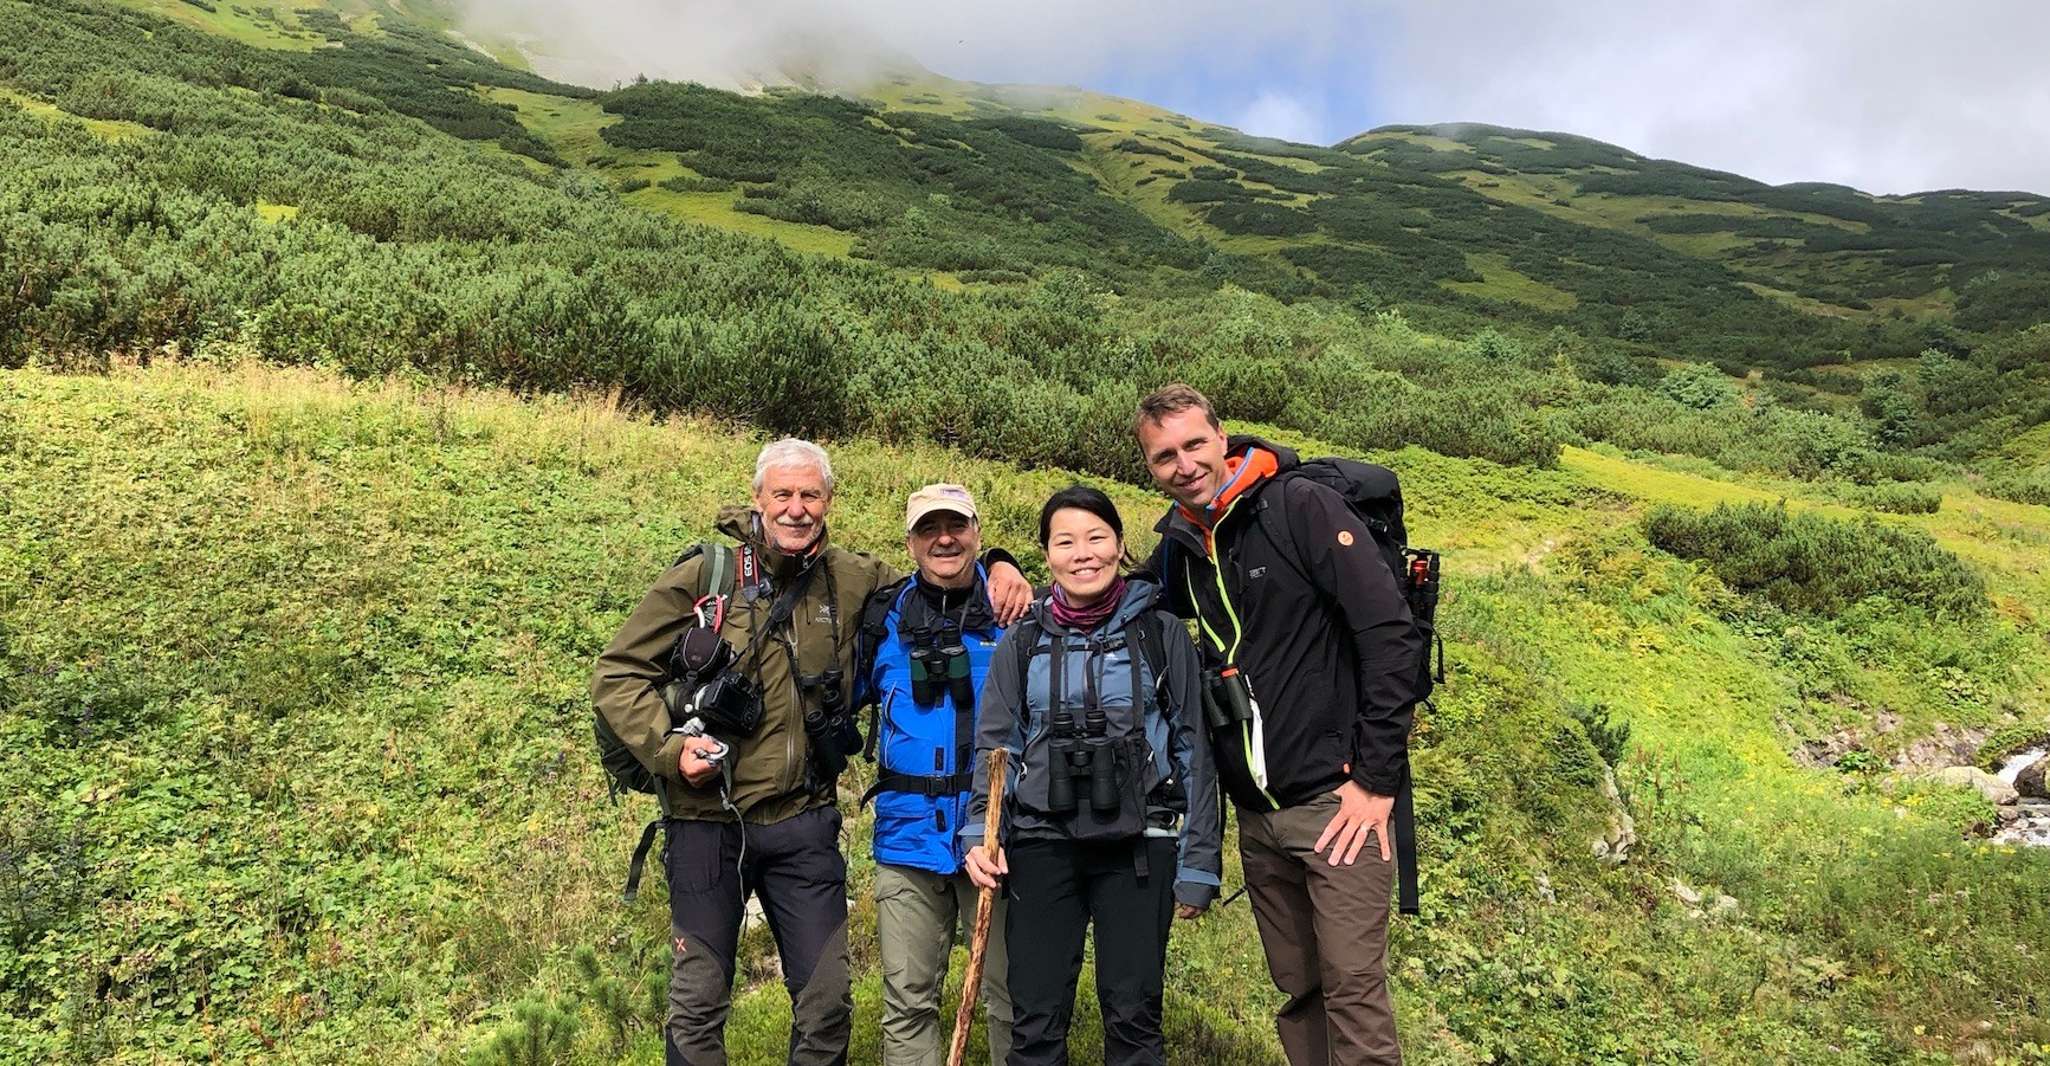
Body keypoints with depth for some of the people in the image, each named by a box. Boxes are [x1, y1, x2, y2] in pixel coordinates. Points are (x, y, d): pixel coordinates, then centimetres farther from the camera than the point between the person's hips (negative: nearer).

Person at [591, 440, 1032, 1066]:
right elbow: (617, 675, -1)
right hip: (708, 821, -2)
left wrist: (994, 567, -1)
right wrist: (670, 747, -14)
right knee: (698, 1007, 10)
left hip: (804, 825, 2)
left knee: (827, 1003, 9)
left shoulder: (851, 581, 3)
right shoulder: (702, 577, -4)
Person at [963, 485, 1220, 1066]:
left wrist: (1198, 864, 0)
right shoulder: (1022, 643, 7)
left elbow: (1194, 751, 2)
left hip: (1138, 844, -1)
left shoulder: (1162, 633, 1)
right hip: (1041, 844, 2)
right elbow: (995, 747, 9)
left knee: (1133, 1018, 2)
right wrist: (980, 834, -6)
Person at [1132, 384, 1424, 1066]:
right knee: (1298, 993, 15)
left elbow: (1391, 634, -13)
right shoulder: (1179, 547, 8)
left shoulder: (1301, 507, -10)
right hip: (1256, 815, 6)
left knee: (1353, 993, -3)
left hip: (1334, 799, -6)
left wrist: (1378, 777, -14)